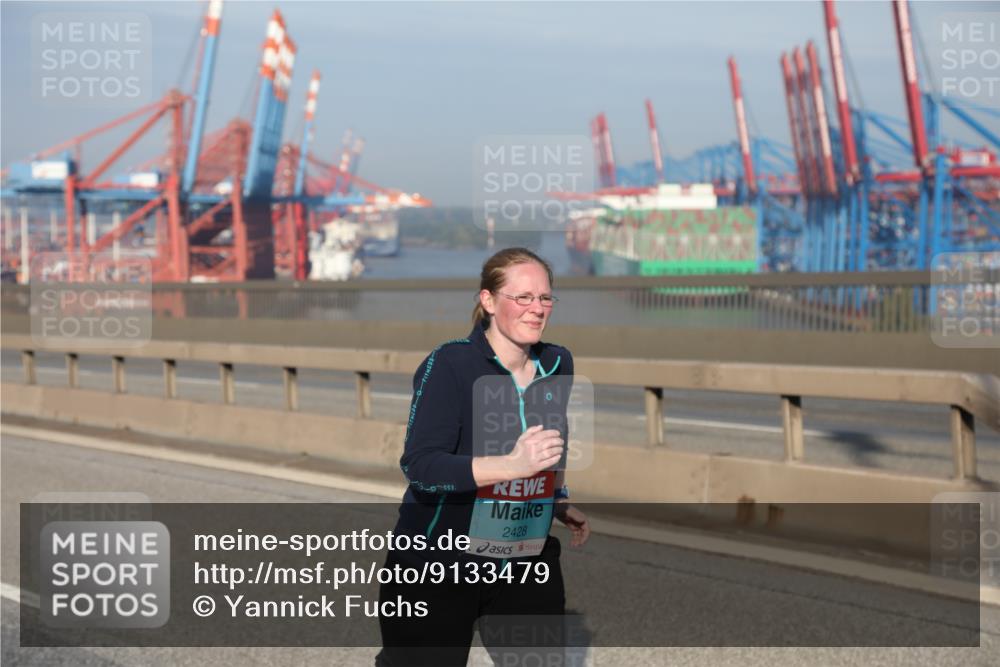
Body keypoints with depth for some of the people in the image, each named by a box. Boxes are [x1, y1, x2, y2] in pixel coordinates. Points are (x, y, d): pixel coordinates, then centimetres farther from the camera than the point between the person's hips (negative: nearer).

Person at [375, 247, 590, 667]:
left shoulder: (558, 365, 2)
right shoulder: (449, 364, -17)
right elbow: (419, 465, -27)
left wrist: (559, 503, 12)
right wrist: (509, 466, -38)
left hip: (526, 560, 5)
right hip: (438, 562, -5)